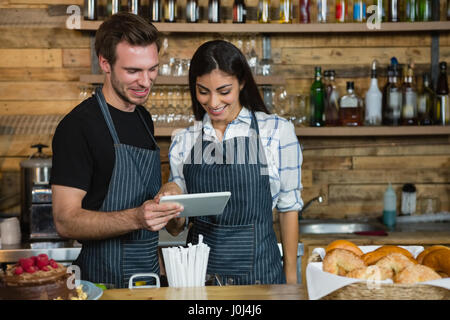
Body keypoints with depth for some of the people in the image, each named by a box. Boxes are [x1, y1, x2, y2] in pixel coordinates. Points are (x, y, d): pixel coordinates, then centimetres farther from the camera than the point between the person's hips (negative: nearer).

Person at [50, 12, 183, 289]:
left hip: (150, 274, 7)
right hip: (105, 281, -7)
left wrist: (168, 209, 4)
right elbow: (66, 221, -20)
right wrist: (136, 218, -32)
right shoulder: (78, 126, -15)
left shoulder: (144, 119, 9)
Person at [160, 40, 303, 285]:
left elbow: (288, 208, 0)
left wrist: (290, 277, 0)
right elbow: (175, 228, 7)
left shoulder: (277, 131, -5)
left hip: (257, 267, -2)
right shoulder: (183, 141, 4)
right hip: (199, 270, 3)